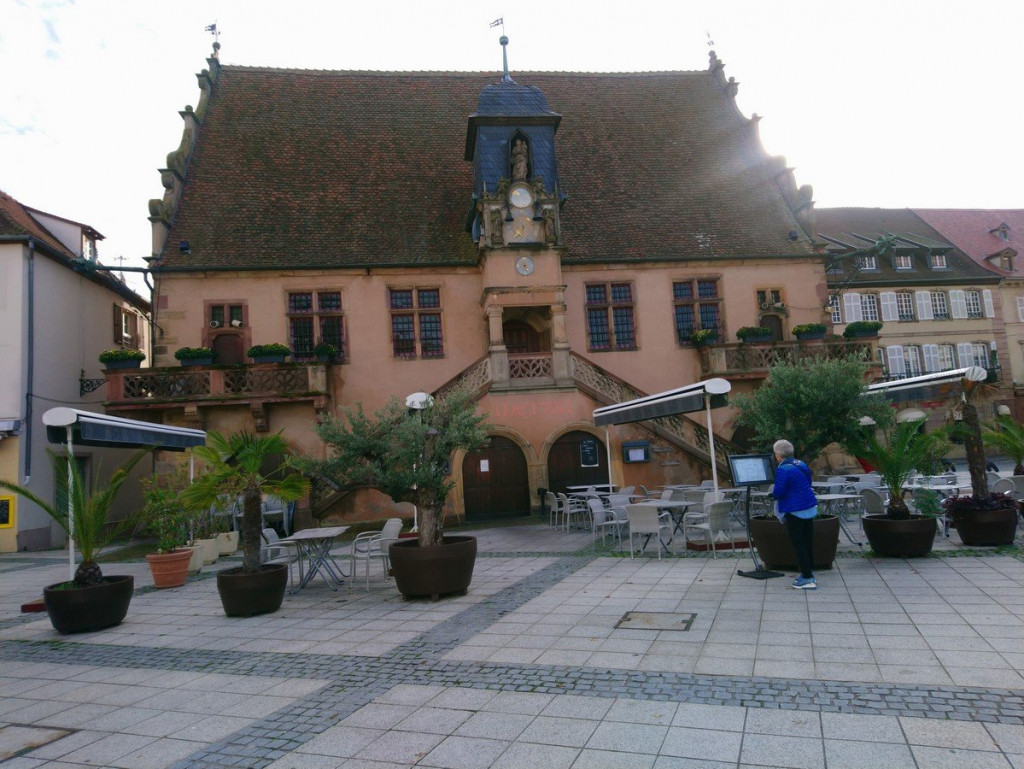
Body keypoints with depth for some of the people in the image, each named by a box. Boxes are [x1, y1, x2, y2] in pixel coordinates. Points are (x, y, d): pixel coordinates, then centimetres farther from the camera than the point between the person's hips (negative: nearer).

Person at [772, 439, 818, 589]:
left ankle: (808, 579, -1)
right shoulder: (802, 465, 8)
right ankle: (808, 572, 26)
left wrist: (773, 494, 2)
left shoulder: (782, 470, -20)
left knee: (798, 543, -1)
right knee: (808, 541, 16)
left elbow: (778, 492, -20)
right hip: (809, 507, 8)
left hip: (795, 510, -8)